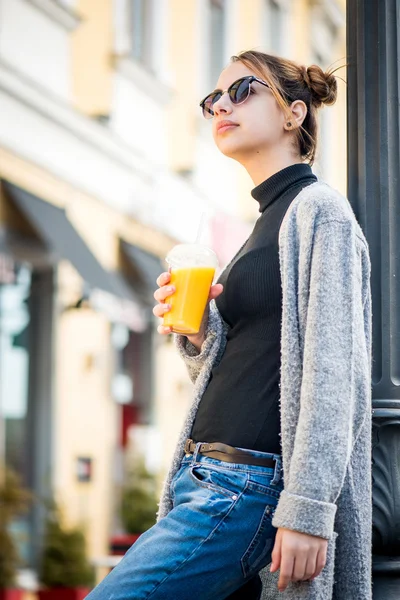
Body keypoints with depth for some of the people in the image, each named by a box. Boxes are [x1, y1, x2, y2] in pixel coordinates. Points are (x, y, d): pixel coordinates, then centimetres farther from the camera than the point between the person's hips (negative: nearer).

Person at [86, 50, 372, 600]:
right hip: (200, 474, 9)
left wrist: (306, 509, -21)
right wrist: (196, 332, 2)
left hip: (249, 486, -9)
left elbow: (331, 370, -14)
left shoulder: (318, 208, -4)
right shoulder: (268, 223, 22)